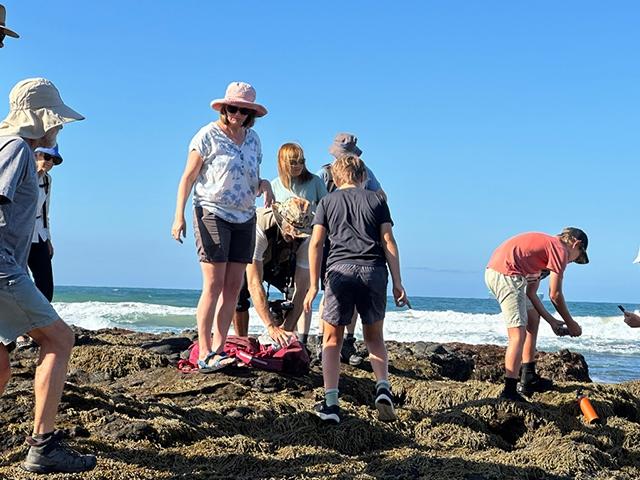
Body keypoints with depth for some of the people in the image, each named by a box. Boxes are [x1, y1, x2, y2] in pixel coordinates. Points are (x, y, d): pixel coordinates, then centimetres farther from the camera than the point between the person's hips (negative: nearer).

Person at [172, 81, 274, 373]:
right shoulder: (208, 135, -5)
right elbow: (188, 177, -5)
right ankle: (204, 354, -8)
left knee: (234, 286, 2)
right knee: (214, 285, -11)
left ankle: (218, 349, 8)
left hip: (244, 218, 6)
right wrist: (179, 216, -13)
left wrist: (264, 185, -5)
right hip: (213, 214, -6)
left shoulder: (253, 139, 11)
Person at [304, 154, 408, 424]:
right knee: (374, 337, 18)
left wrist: (314, 285, 8)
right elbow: (388, 241, 8)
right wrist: (397, 283, 7)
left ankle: (330, 403, -2)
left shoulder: (327, 202, 16)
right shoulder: (376, 200, 17)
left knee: (332, 340, 8)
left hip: (340, 270, -1)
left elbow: (316, 243, 7)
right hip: (374, 270, 1)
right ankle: (383, 387, -4)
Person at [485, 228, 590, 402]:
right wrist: (570, 323, 10)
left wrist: (551, 320, 22)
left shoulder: (544, 245, 28)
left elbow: (530, 293, 24)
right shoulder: (560, 250, 0)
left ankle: (529, 375, 28)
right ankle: (509, 392, -19)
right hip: (507, 274, -10)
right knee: (518, 335, -13)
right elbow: (555, 295, -3)